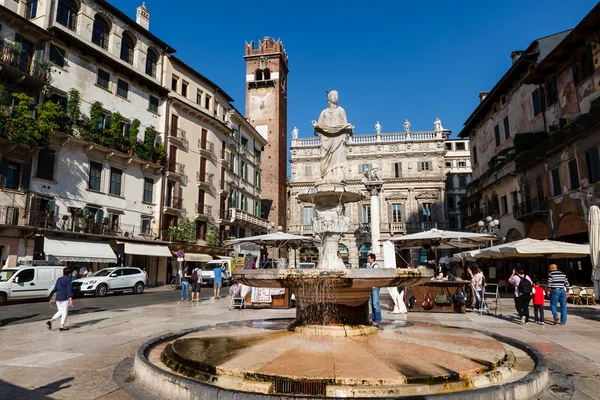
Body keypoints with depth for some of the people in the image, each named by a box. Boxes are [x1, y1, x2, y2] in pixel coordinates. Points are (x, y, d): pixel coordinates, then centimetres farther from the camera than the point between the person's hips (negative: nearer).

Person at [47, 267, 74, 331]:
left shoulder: (59, 279, 9)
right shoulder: (68, 280, -12)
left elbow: (55, 289, 15)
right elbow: (69, 290, -16)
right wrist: (70, 300, -17)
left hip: (58, 298, 7)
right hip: (65, 298, -7)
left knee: (60, 311, 19)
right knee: (64, 312, 4)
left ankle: (50, 321, 6)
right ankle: (62, 326, 6)